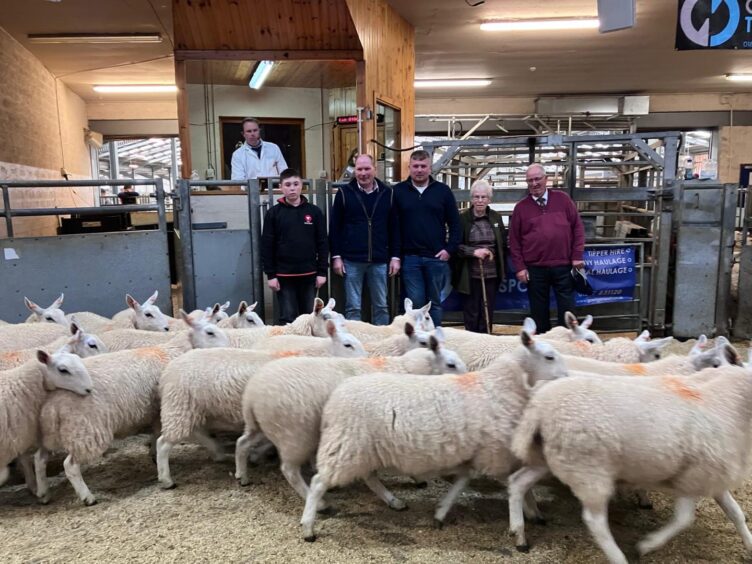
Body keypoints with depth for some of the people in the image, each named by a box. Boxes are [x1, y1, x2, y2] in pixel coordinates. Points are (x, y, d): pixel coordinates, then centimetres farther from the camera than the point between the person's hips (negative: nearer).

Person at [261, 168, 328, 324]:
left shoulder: (314, 212, 3)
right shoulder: (273, 213, 0)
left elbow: (322, 243, 4)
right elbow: (267, 246, -1)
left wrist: (322, 271, -1)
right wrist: (270, 274, -5)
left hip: (309, 275, 1)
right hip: (284, 275, -1)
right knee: (288, 319, 4)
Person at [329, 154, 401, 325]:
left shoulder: (388, 193, 6)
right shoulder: (344, 193, 1)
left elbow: (394, 228, 9)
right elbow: (334, 227, 2)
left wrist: (395, 257, 4)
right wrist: (336, 256, -4)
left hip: (379, 261, 2)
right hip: (351, 260, -2)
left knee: (381, 306, 9)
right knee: (353, 307, 4)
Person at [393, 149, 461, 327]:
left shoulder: (443, 190, 5)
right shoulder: (398, 191, 3)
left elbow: (454, 223, 6)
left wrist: (450, 249, -4)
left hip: (436, 258, 1)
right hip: (410, 258, -1)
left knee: (434, 303, 10)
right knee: (415, 303, 2)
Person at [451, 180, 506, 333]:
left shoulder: (496, 218, 7)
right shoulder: (462, 218, -4)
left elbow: (503, 243, 17)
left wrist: (491, 252, 0)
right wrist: (473, 252, -16)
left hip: (491, 274, 3)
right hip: (470, 275, -3)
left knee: (488, 314, 8)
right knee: (471, 314, 3)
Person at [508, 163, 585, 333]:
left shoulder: (562, 199, 5)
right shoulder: (521, 207, 3)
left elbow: (577, 227, 6)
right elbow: (514, 240, 3)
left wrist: (577, 256, -1)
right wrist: (519, 267, -3)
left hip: (563, 266, 0)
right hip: (535, 268, 0)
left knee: (567, 309, 7)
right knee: (539, 311, 9)